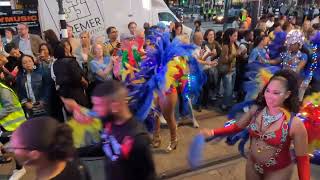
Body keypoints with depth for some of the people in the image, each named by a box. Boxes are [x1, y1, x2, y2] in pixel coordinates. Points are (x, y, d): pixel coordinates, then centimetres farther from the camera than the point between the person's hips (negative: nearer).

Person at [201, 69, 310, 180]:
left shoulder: (295, 124, -25)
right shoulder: (256, 110, -14)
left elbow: (302, 159, -15)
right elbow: (237, 127, -2)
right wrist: (213, 132, -14)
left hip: (278, 171, -3)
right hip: (252, 164, 4)